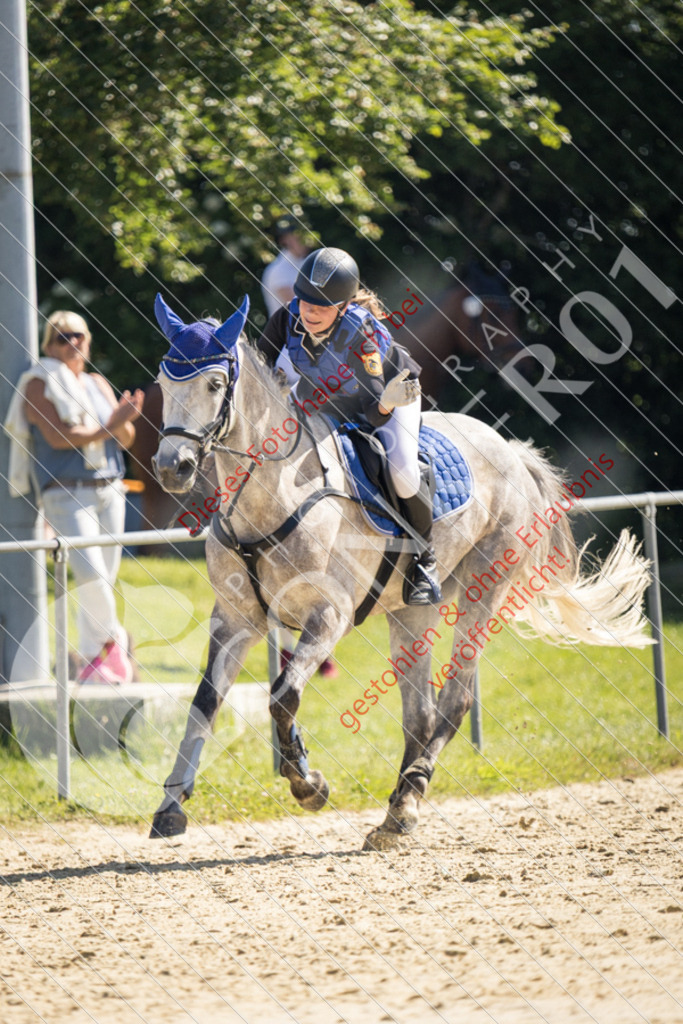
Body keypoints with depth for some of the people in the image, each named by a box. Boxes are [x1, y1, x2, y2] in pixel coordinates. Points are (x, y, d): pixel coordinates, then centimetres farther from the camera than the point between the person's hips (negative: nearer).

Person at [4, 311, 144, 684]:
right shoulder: (38, 384, -1)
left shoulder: (98, 384, 16)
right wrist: (107, 428, -13)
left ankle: (94, 660, 14)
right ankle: (114, 639, 1)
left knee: (103, 579, 5)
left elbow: (126, 439, 12)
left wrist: (123, 421, -10)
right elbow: (58, 436, -13)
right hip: (66, 494, -6)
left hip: (109, 490, 6)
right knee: (90, 572, -19)